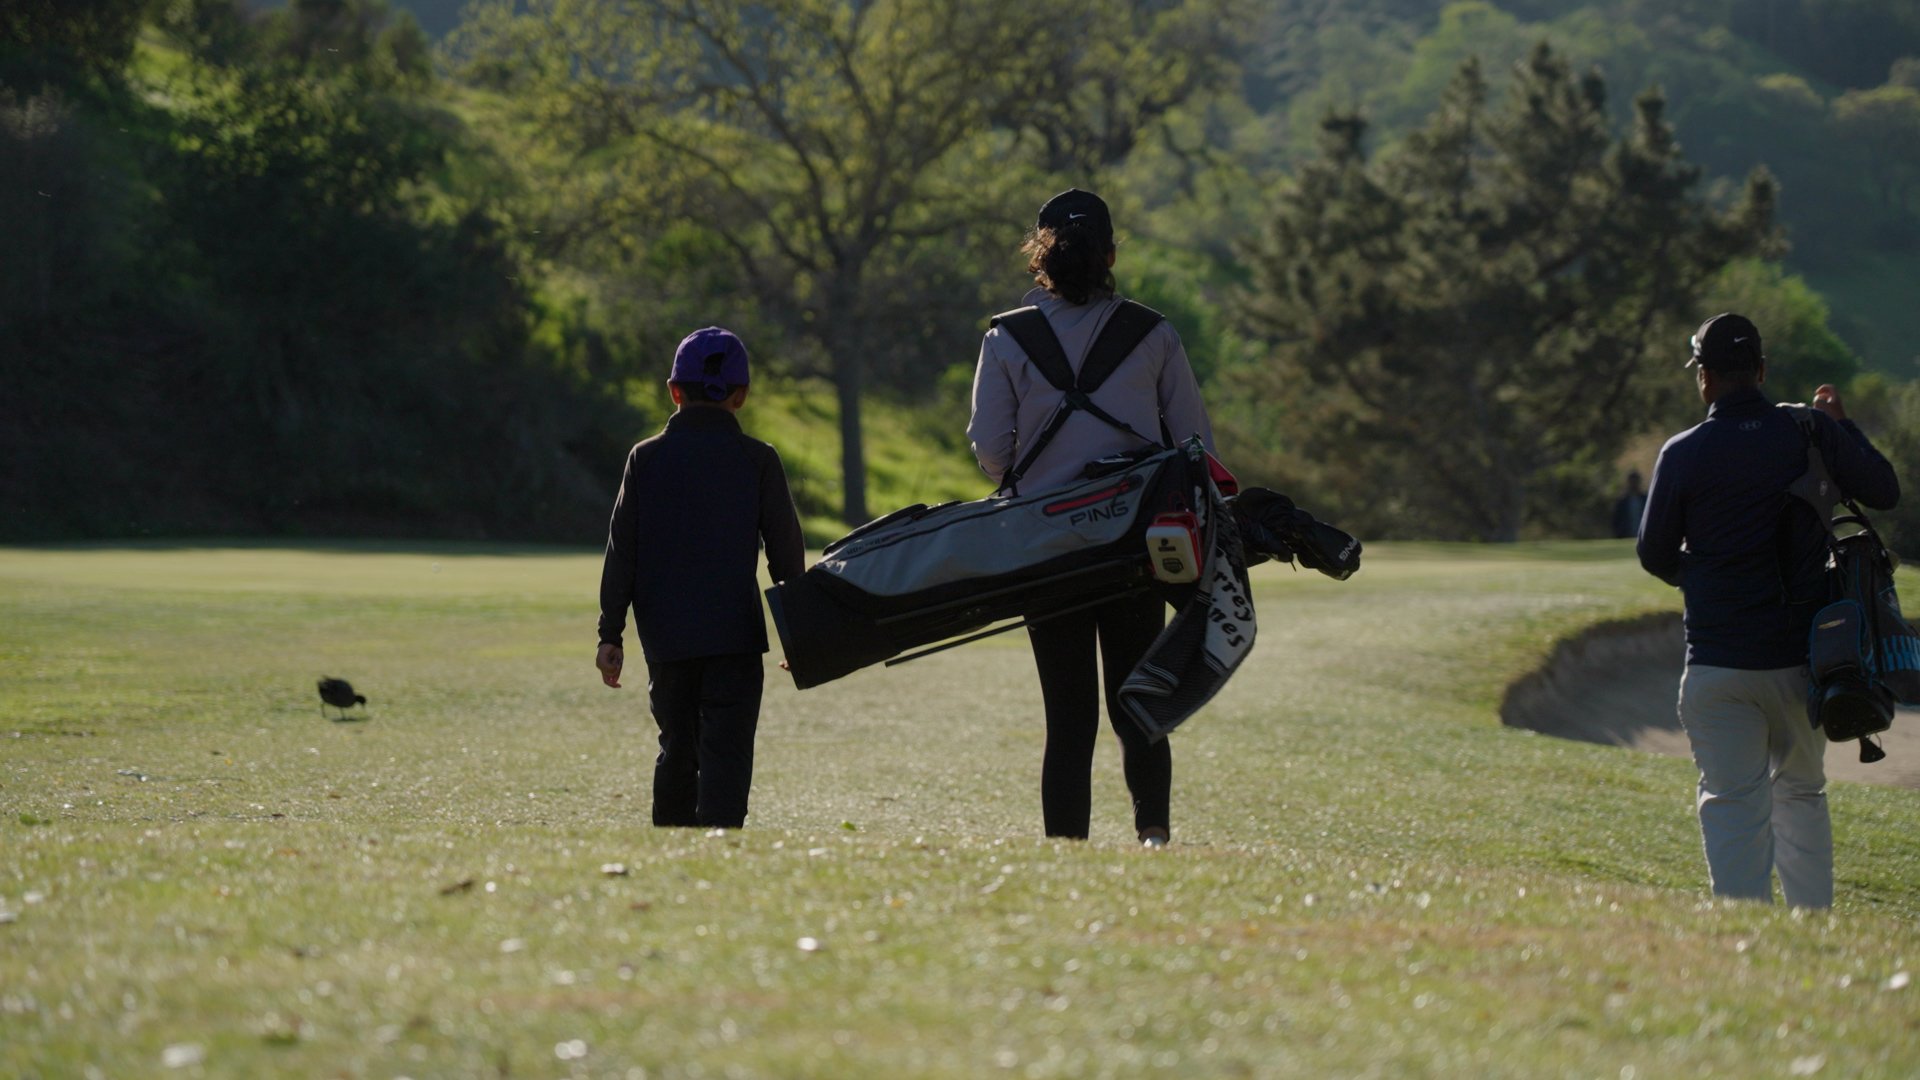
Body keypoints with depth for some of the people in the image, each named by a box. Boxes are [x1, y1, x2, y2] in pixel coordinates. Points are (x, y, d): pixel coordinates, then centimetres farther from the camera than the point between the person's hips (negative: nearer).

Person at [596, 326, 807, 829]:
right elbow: (786, 553, 2)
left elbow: (621, 554, 3)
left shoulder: (646, 458, 3)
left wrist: (610, 633, 7)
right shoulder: (759, 461, -1)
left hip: (665, 637, 3)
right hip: (734, 635, -3)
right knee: (726, 752, -6)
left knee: (677, 749, 16)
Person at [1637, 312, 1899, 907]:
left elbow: (1655, 556, 4)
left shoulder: (1683, 453, -5)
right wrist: (1843, 425, 23)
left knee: (1733, 807, 0)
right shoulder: (1812, 432, -2)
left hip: (1718, 664, -2)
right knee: (1802, 793, 20)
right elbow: (1884, 492, 10)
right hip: (1800, 656, 2)